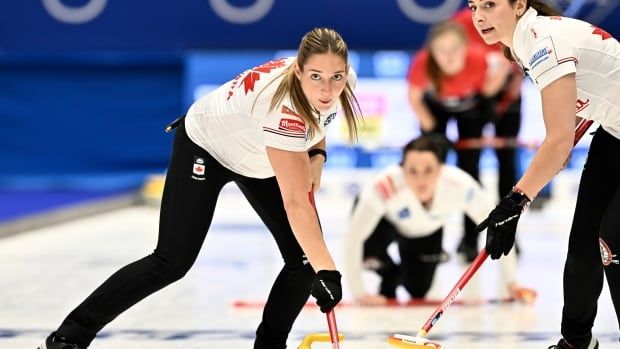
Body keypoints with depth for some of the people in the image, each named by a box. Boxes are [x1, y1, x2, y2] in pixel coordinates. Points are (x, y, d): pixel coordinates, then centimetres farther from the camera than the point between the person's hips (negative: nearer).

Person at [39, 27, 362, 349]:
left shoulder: (343, 79, -22)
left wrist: (316, 155, -12)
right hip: (207, 146, -7)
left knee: (305, 256, -6)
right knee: (172, 263, -10)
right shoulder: (283, 105, -43)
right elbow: (295, 201, -45)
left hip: (260, 159, 7)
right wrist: (326, 271, -49)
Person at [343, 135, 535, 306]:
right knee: (369, 253, -30)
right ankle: (390, 277, 8)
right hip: (386, 220, -2)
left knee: (418, 291, 1)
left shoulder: (460, 186, -39)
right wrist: (358, 293, -32)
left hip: (426, 231, 2)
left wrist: (510, 283, -24)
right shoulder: (386, 187, -45)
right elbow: (353, 236, -36)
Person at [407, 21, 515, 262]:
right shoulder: (422, 65, -39)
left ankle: (470, 241, 9)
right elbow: (414, 98, -18)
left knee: (468, 168, -2)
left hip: (471, 107, 0)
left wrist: (503, 69, -34)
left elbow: (488, 89, -17)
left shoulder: (479, 60, -39)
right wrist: (429, 125, -14)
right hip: (436, 106, 0)